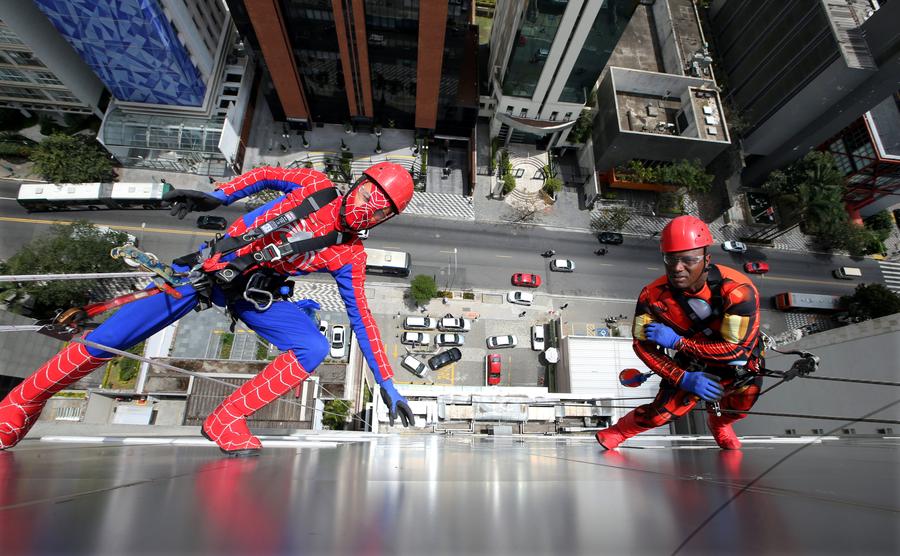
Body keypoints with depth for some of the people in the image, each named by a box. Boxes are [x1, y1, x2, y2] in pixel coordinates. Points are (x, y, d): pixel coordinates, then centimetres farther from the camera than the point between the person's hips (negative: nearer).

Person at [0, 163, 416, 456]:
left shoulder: (349, 257, -10)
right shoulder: (315, 185, -10)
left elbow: (362, 320, -9)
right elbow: (262, 176, 7)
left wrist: (387, 386, -12)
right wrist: (217, 196, -11)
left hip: (255, 295, 1)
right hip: (209, 267, 0)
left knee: (314, 347, -23)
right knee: (106, 341, -4)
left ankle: (226, 421, -10)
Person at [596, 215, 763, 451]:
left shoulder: (738, 290, -34)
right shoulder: (653, 295, -26)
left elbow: (737, 348, -30)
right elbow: (643, 345, -16)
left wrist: (676, 341, -30)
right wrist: (684, 379, -24)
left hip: (739, 355, 1)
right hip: (694, 361, 0)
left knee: (743, 399, -21)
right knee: (662, 413, -6)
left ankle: (718, 422, 16)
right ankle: (619, 431, 23)